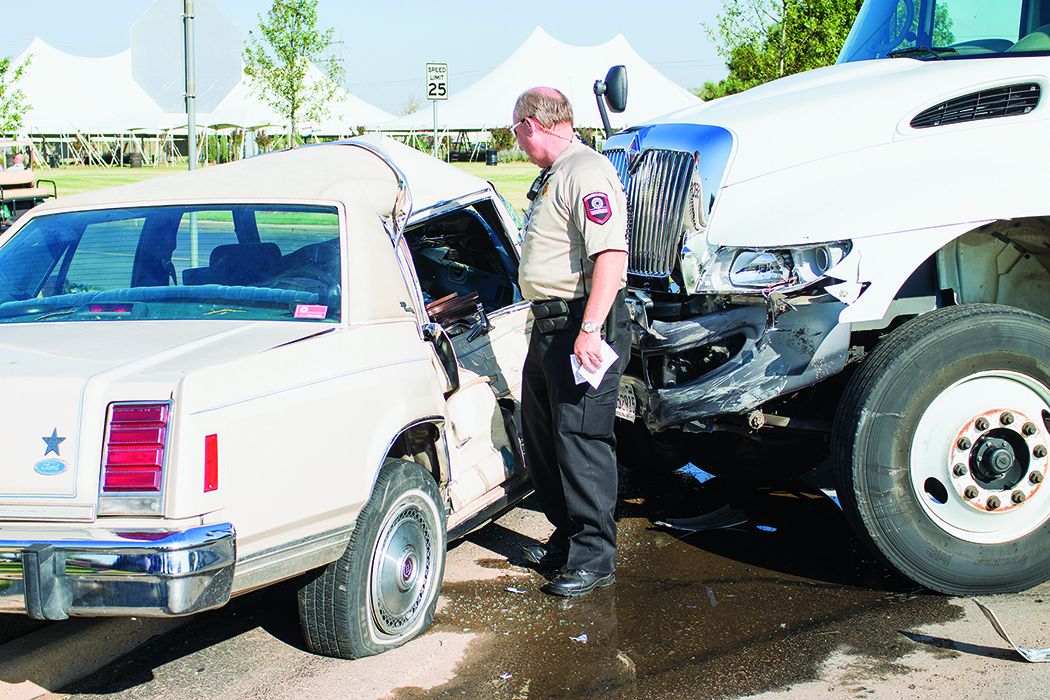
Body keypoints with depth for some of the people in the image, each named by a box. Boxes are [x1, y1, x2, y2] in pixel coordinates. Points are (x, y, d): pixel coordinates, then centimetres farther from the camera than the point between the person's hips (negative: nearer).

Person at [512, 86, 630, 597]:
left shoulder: (587, 173, -15)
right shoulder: (550, 178, 19)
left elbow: (611, 255, -26)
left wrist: (590, 330, -31)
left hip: (582, 327, -11)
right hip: (549, 326, 11)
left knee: (582, 441, -7)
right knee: (541, 438, 16)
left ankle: (594, 558, 2)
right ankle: (567, 536, 29)